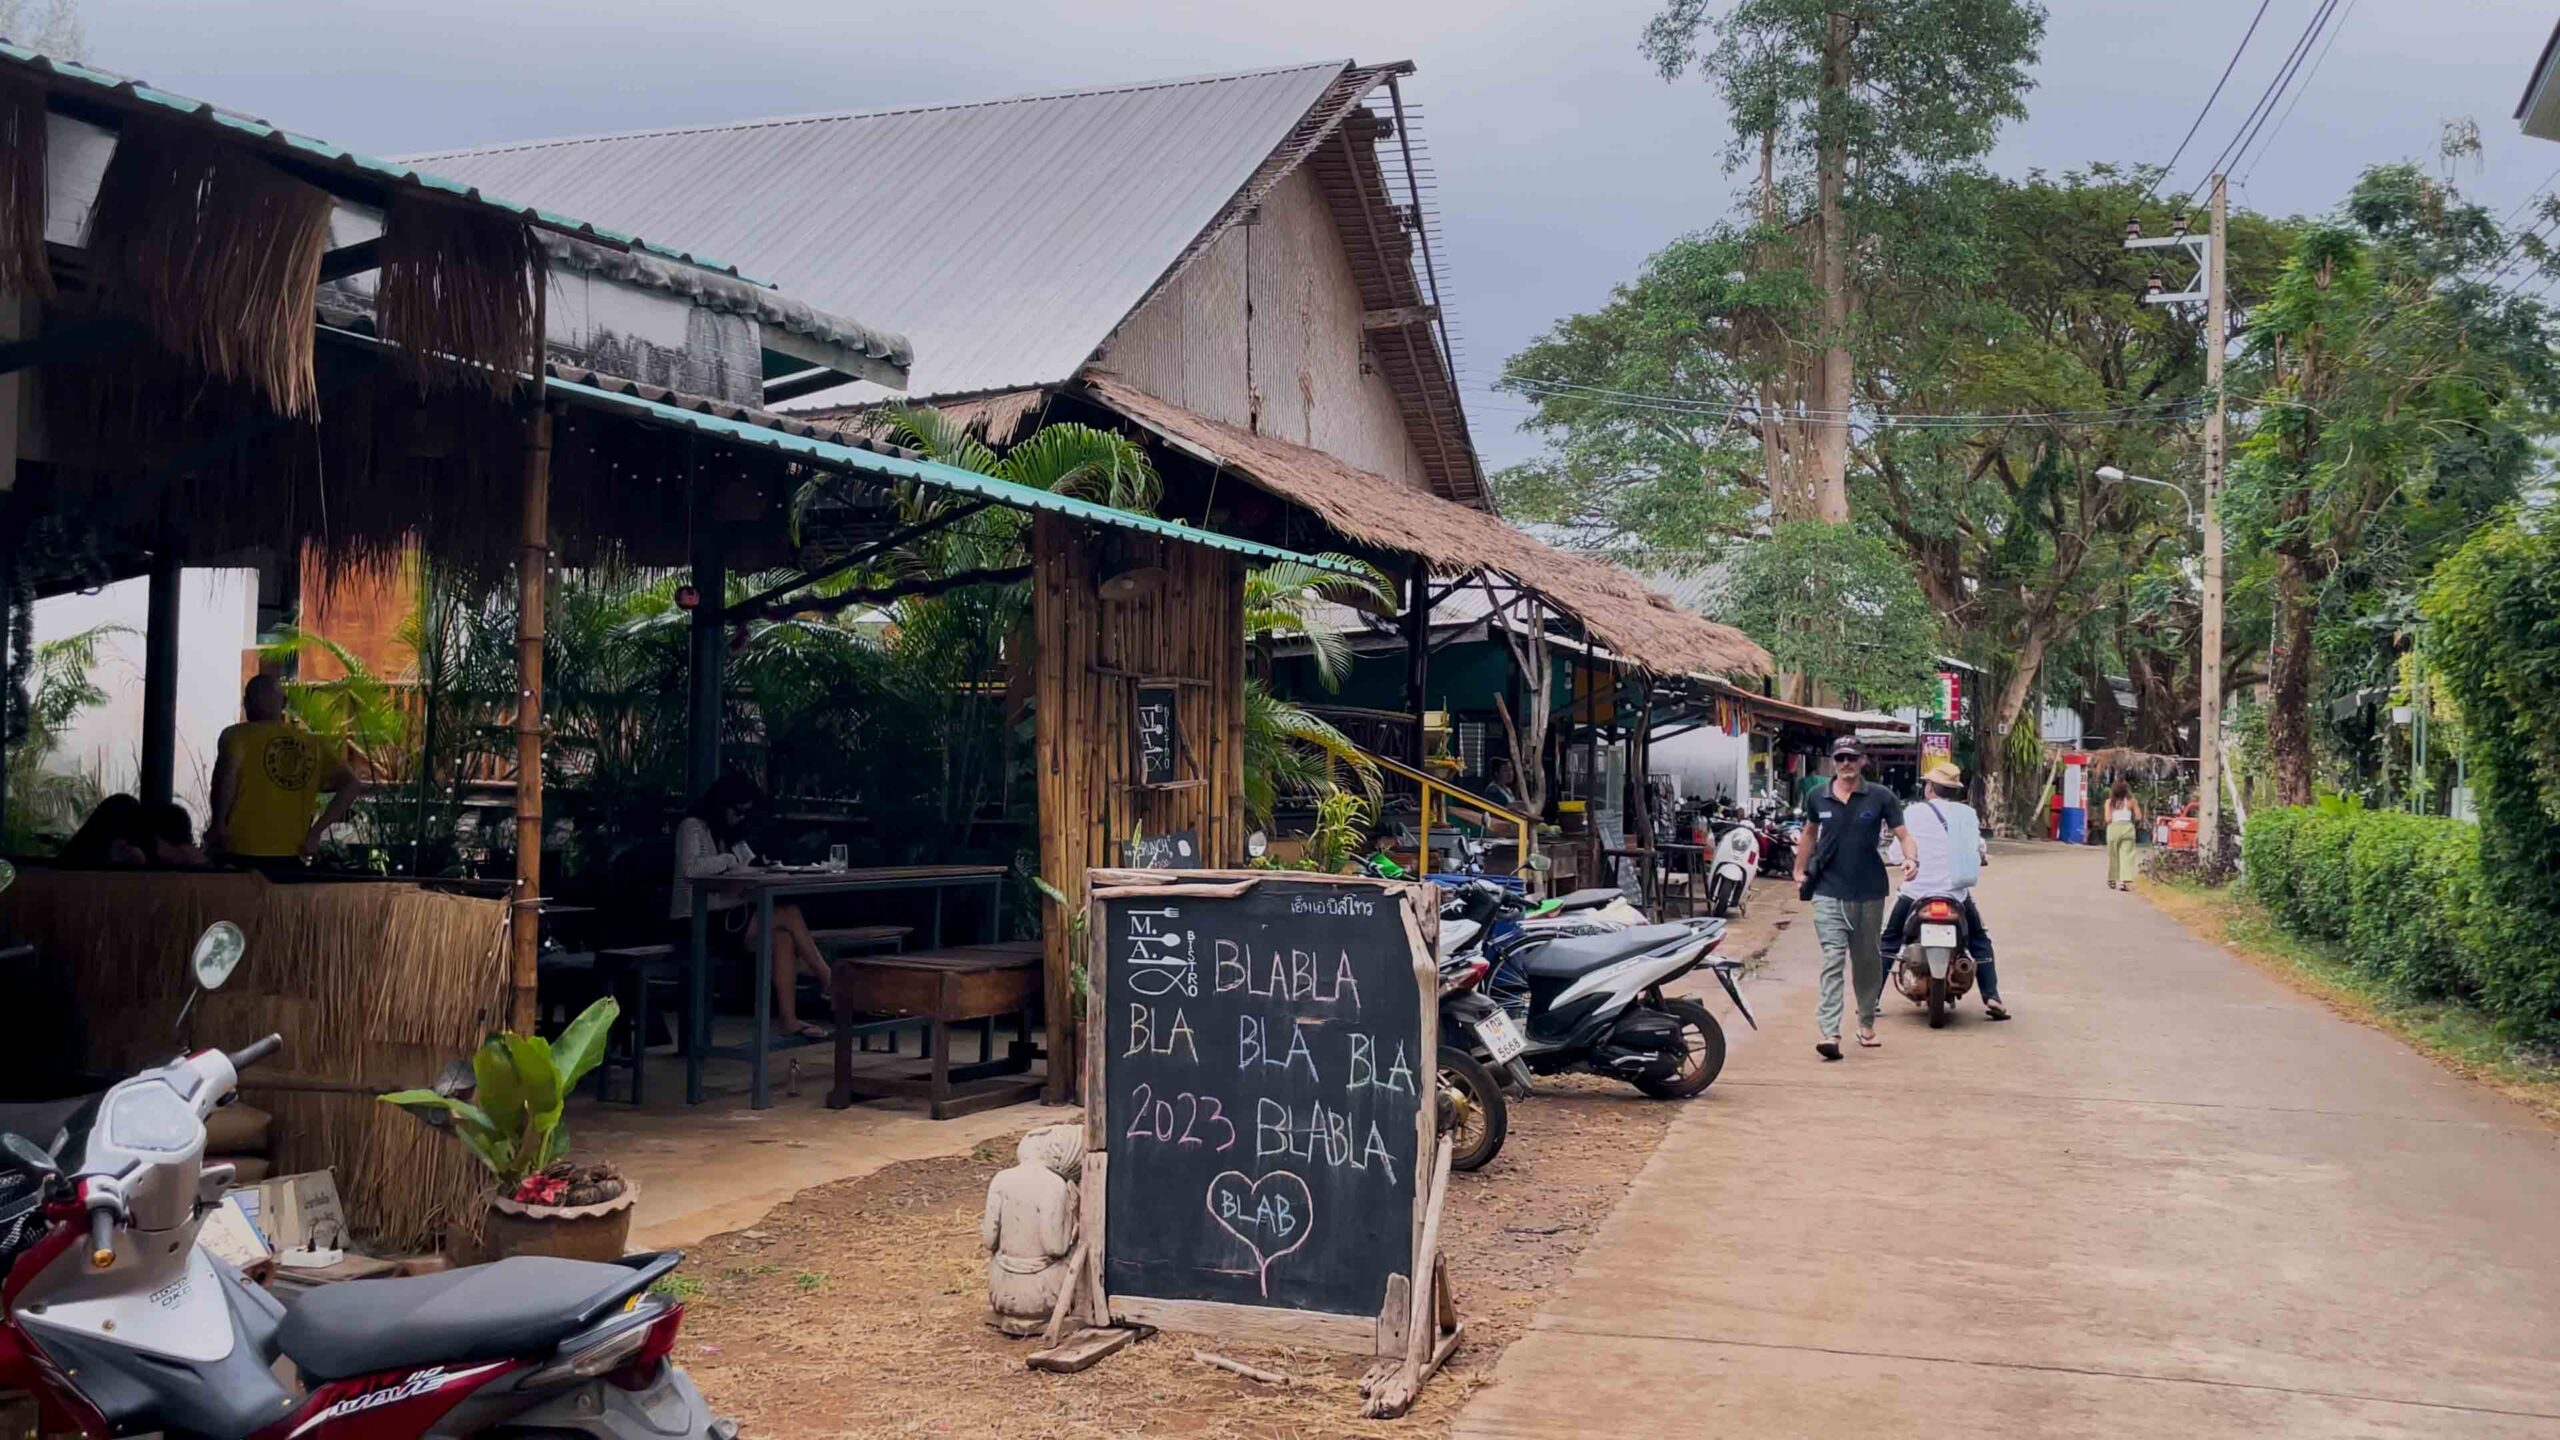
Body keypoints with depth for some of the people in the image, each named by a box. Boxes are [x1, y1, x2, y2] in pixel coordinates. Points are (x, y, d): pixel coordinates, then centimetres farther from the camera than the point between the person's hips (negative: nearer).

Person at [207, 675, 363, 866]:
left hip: (241, 856, -4)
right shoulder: (313, 744, 11)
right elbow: (352, 785, 4)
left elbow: (227, 772, -21)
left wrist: (218, 825, -11)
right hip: (289, 858, 4)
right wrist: (315, 831, 4)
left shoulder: (238, 735, 0)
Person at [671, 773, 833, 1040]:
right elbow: (691, 868, -23)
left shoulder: (731, 833, 19)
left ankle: (788, 1020, -26)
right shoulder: (692, 827, -5)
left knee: (782, 938, -22)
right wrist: (728, 861, -13)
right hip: (701, 921, -8)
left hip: (730, 916, 8)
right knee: (789, 914, -21)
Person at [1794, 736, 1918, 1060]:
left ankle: (1867, 1023, 31)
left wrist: (1909, 858, -26)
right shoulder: (1818, 798, 5)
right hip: (1829, 893, 0)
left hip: (1869, 893, 0)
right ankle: (1830, 1033, -16)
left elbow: (1902, 832, -7)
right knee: (1833, 960, -10)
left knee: (1867, 960, 14)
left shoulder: (1880, 797, -2)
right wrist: (1799, 869, 22)